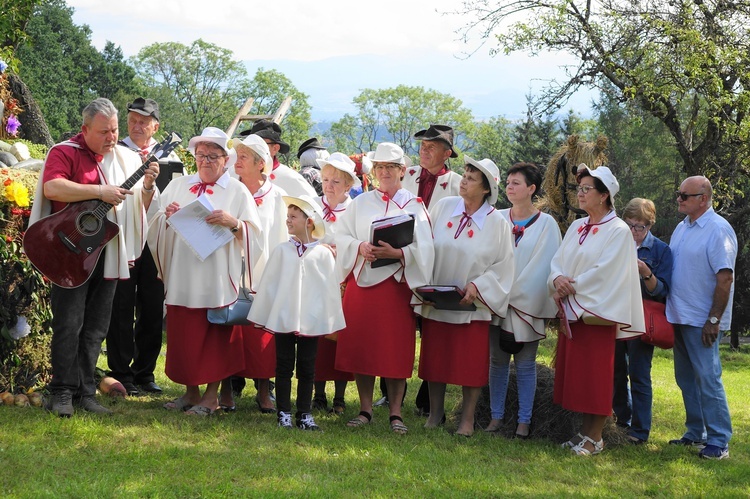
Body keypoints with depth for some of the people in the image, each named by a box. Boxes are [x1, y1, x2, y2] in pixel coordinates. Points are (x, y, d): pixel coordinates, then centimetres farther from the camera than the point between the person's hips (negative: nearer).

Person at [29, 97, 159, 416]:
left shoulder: (125, 158, 12)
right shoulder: (65, 152, -4)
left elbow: (141, 207, 15)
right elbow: (51, 187, -23)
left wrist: (147, 186, -6)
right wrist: (101, 191, -24)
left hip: (108, 254, 5)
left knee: (96, 327, 8)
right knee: (68, 323, -4)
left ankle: (85, 392, 15)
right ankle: (62, 393, 4)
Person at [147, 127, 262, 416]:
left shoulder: (237, 191, 5)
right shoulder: (178, 186, 14)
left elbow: (254, 233, -2)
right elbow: (156, 227, 12)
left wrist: (233, 223, -20)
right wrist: (167, 217, -9)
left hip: (218, 278, -3)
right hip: (182, 276, 3)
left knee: (216, 336, 0)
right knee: (183, 334, 6)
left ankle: (211, 395, 10)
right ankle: (191, 392, 19)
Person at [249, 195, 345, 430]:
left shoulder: (323, 253, -2)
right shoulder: (282, 250, 2)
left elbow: (330, 287, 1)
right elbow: (268, 283, 6)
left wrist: (332, 321, 1)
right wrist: (260, 316, 6)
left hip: (311, 320, -1)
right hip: (283, 317, 1)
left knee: (307, 368, 6)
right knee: (284, 366, 6)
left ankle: (304, 414, 14)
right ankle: (284, 413, 13)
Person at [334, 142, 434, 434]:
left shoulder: (414, 205, 6)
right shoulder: (361, 203, 12)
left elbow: (424, 248, -3)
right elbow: (341, 237, 6)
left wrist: (398, 253, -20)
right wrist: (360, 247, -14)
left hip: (398, 285, -2)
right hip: (362, 281, 2)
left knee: (396, 349, -2)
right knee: (361, 345, 2)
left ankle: (395, 411, 6)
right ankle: (365, 409, 11)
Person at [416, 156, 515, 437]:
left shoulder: (497, 223, -6)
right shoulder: (443, 207, -1)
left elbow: (503, 265, -4)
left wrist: (477, 286, -16)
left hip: (472, 305, -2)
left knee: (472, 362, 2)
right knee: (435, 358, 10)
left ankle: (467, 418, 16)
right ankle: (435, 413, 24)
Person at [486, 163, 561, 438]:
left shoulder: (546, 224, 0)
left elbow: (544, 265, -2)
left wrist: (516, 292, -9)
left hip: (527, 304, -2)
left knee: (525, 364, 1)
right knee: (497, 361, 5)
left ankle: (524, 420, 7)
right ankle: (496, 416, 12)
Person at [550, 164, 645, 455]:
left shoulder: (618, 231, -7)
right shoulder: (577, 227, 14)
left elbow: (604, 271, -16)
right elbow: (558, 261, 10)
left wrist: (571, 287, -13)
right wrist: (558, 279, -11)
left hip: (597, 309, -7)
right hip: (571, 309, 7)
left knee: (596, 374, -3)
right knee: (575, 372, 8)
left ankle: (595, 437, 4)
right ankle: (585, 430, 17)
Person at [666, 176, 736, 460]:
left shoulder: (718, 229, -14)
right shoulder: (682, 228, 11)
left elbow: (725, 278, -17)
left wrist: (714, 320, -19)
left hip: (702, 321, -8)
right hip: (679, 316, 8)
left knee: (707, 378, -6)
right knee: (686, 379, 13)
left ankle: (719, 441, 1)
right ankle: (696, 433, 24)